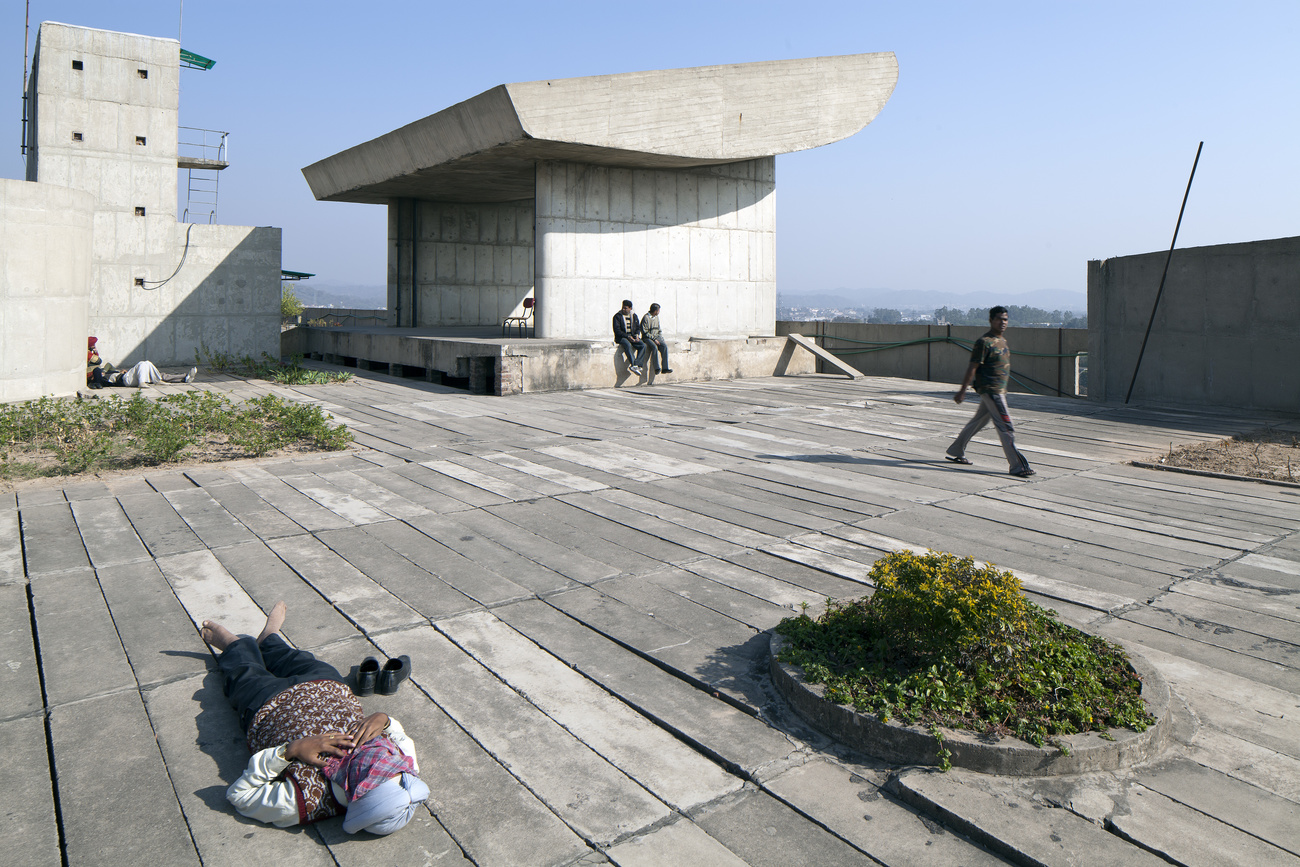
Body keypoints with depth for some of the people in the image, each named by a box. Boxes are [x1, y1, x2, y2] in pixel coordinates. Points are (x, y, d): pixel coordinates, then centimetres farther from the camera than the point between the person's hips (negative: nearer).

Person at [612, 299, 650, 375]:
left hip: (633, 337, 5)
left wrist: (637, 335, -6)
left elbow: (638, 328, 18)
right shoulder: (617, 316, 0)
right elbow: (617, 330, -8)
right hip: (621, 337, -5)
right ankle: (634, 366, -44)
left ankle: (636, 365, -34)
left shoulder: (634, 316, 14)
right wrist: (628, 336, -18)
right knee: (628, 345, -38)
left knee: (643, 345, -23)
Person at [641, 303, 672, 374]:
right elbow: (645, 332, -12)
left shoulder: (656, 317, 15)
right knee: (654, 347, -34)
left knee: (664, 346, -22)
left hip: (656, 336, 6)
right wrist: (654, 339, -17)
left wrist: (661, 338, 8)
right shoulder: (646, 318, -9)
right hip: (647, 338, -6)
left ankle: (665, 368, -25)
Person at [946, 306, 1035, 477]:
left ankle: (955, 452, 30)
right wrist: (962, 391, -16)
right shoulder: (984, 342, -14)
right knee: (1006, 428, -10)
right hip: (990, 390, -10)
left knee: (978, 422, 18)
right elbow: (972, 367, -15)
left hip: (999, 391, 10)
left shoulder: (1002, 340, 15)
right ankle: (1017, 466, -6)